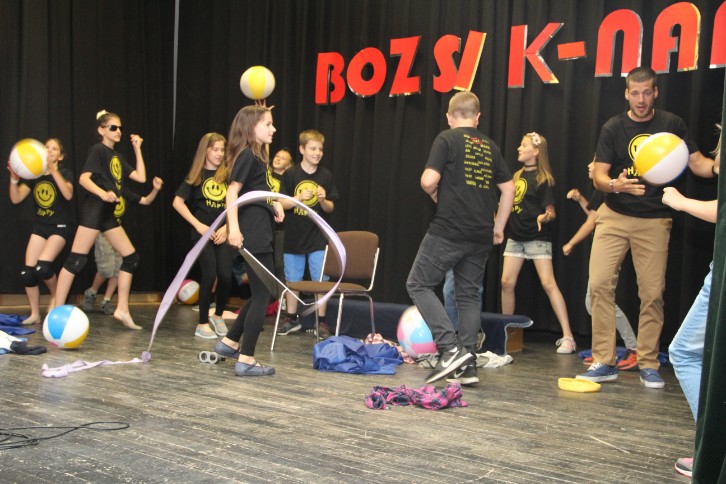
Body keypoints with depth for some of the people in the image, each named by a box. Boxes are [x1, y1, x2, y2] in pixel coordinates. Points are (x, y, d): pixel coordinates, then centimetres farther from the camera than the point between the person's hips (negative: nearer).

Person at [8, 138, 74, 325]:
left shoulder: (64, 173, -8)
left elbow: (68, 194, -30)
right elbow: (16, 199, -6)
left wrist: (53, 171, -38)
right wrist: (14, 178, -23)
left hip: (61, 225, -5)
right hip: (40, 226, 5)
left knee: (43, 267, -21)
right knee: (27, 272, -5)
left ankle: (56, 296, 9)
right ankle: (35, 314, 9)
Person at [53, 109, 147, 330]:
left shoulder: (118, 156, 18)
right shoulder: (98, 150, -5)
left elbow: (141, 178, 13)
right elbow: (83, 178, -17)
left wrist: (137, 149, 15)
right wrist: (103, 194, -33)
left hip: (108, 213, 9)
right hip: (94, 209, -9)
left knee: (131, 257, 5)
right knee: (76, 260, -9)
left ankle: (122, 310, 9)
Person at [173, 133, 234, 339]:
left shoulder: (227, 175, 7)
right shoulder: (196, 175, 2)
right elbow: (178, 202, -2)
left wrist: (226, 227, -7)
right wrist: (198, 225, -9)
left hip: (223, 232, 2)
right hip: (203, 232, -2)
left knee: (226, 276, -7)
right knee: (209, 275, -9)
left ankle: (218, 315, 18)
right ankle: (202, 323, 4)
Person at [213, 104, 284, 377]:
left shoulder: (257, 155, 17)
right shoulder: (247, 155, -11)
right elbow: (232, 191, -18)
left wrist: (274, 203, 7)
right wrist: (234, 228, -28)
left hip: (259, 234, 10)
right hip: (252, 235, -10)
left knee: (260, 293, 17)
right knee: (262, 295, -5)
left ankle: (229, 342, 27)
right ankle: (246, 361, 1)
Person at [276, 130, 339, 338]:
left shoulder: (326, 176, 2)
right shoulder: (291, 174, -1)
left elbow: (330, 208, 5)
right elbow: (281, 203, -3)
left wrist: (323, 200, -16)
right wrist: (299, 197, -18)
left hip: (318, 237, 0)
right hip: (294, 237, 0)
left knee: (321, 280, -1)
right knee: (292, 280, 10)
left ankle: (322, 322, 9)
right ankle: (292, 319, 23)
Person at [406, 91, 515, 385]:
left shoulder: (447, 139, -3)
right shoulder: (490, 147, 15)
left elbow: (429, 180, -14)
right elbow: (508, 188, 15)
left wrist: (433, 193, 8)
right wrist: (498, 227, 21)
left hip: (448, 230, -6)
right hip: (481, 235, 6)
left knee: (419, 284, 4)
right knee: (468, 294, 12)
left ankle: (450, 348, -9)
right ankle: (467, 365, 9)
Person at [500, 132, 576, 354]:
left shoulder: (542, 179, -8)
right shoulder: (517, 175, 11)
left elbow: (550, 211, -11)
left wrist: (545, 217, -31)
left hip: (537, 237, -7)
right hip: (515, 236, 7)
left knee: (548, 284, -12)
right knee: (507, 282, 3)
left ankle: (567, 337, -11)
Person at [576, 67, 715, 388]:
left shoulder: (671, 125, 3)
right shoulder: (613, 128, 2)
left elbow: (697, 163, 3)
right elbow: (598, 176, -3)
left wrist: (717, 166, -20)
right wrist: (616, 185, -25)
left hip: (654, 220, 0)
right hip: (614, 217, 0)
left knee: (653, 293, 0)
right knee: (599, 284, -9)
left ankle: (648, 365, 13)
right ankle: (604, 362, -1)